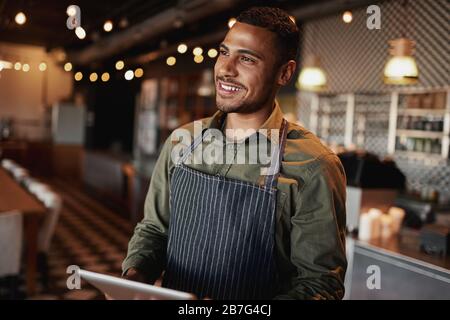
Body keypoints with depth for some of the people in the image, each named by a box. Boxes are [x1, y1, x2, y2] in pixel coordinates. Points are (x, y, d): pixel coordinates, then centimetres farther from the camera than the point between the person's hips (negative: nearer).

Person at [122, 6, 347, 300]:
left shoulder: (312, 167, -18)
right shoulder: (181, 143, -3)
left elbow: (320, 279, -14)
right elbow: (153, 228, 6)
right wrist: (136, 272, -12)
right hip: (170, 294, 4)